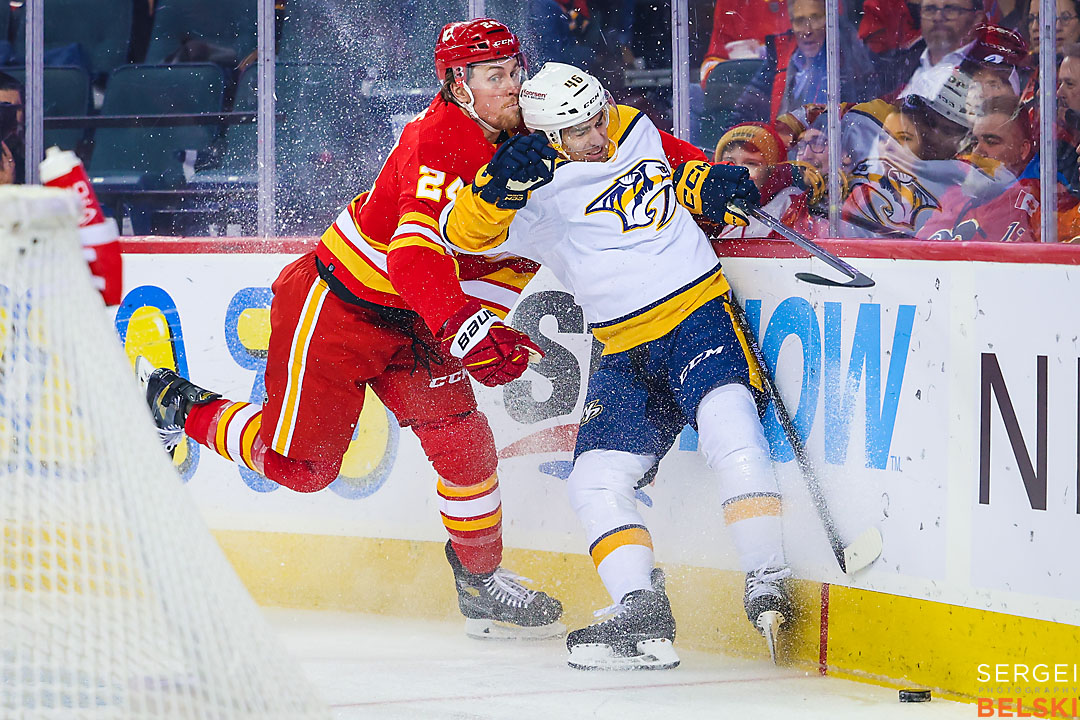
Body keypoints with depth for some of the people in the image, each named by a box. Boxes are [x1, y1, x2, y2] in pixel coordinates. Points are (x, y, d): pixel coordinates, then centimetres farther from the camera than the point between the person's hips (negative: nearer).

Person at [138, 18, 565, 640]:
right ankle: (181, 406, 23)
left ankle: (482, 585, 10)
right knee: (299, 465, 1)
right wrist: (467, 330, -53)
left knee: (463, 439, -5)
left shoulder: (520, 143, -1)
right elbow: (414, 255, -42)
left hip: (410, 322, 8)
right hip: (336, 303, -7)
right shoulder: (439, 141, -28)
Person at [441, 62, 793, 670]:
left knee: (728, 423, -27)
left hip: (699, 314, -1)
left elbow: (683, 164, 25)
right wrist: (499, 187, -35)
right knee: (596, 481, -12)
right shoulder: (541, 192, -4)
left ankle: (769, 590, -28)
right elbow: (465, 231, -16)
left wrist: (710, 186, 2)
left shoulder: (638, 132, 7)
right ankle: (645, 620, -12)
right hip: (627, 349, 1)